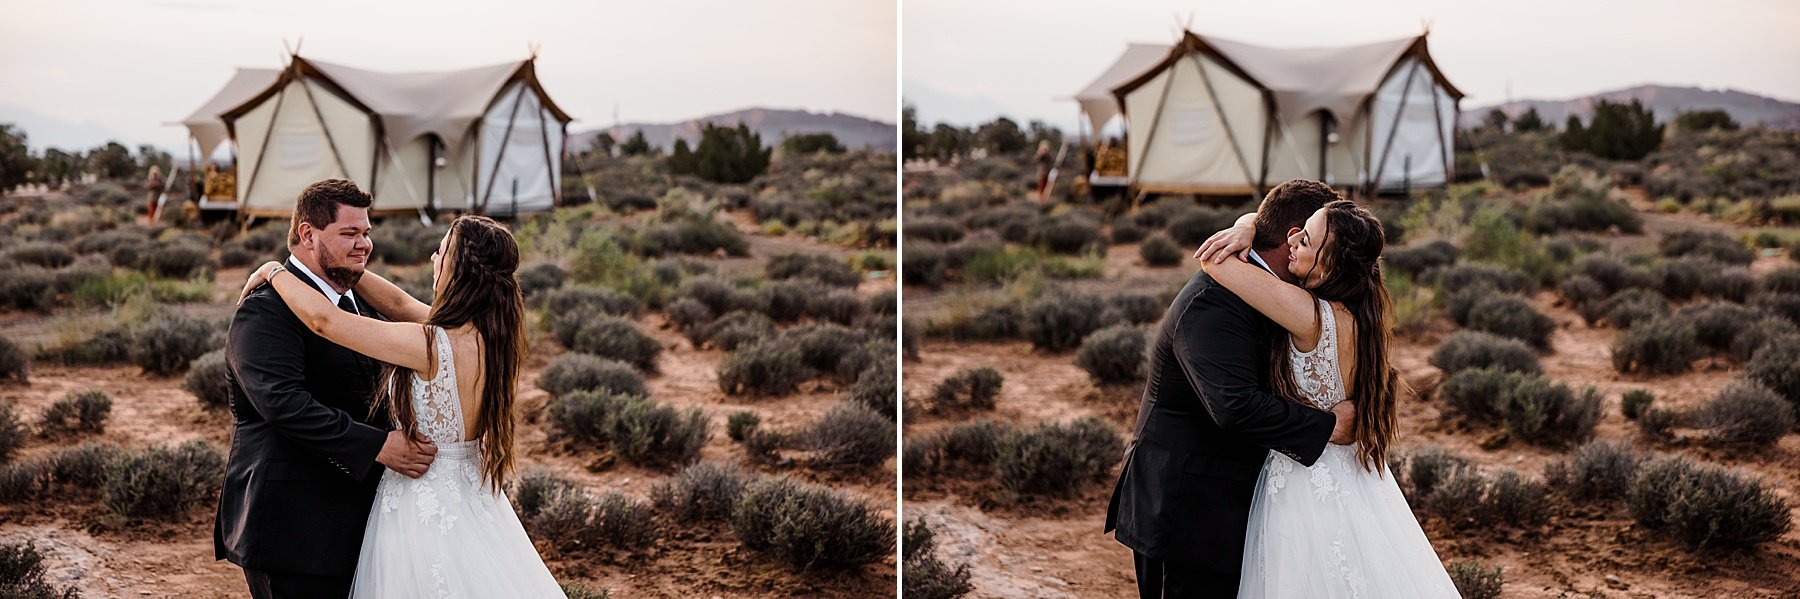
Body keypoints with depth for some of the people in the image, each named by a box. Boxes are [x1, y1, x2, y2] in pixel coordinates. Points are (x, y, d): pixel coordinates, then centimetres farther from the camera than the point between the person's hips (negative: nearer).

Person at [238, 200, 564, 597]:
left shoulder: (433, 345, -25)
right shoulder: (491, 336, -2)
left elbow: (323, 319, -20)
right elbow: (399, 304, 9)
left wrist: (275, 272, -4)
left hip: (423, 511, -7)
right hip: (473, 502, 7)